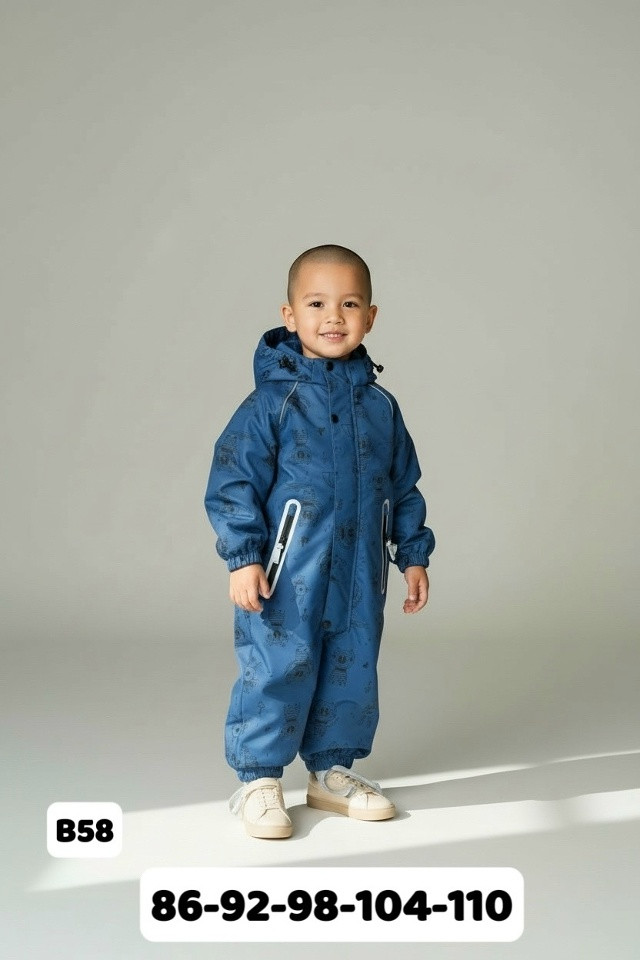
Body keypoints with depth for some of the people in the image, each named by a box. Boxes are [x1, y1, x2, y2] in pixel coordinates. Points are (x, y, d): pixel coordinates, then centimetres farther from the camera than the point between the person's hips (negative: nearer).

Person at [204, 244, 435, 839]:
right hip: (287, 579, -5)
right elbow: (233, 481, -10)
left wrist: (413, 554, 14)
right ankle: (258, 780, 14)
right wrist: (242, 557, -15)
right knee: (277, 672, -2)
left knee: (353, 672, 13)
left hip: (359, 578, 5)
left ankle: (332, 770, 30)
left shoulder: (380, 406, 7)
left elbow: (404, 487, 16)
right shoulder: (273, 400, -8)